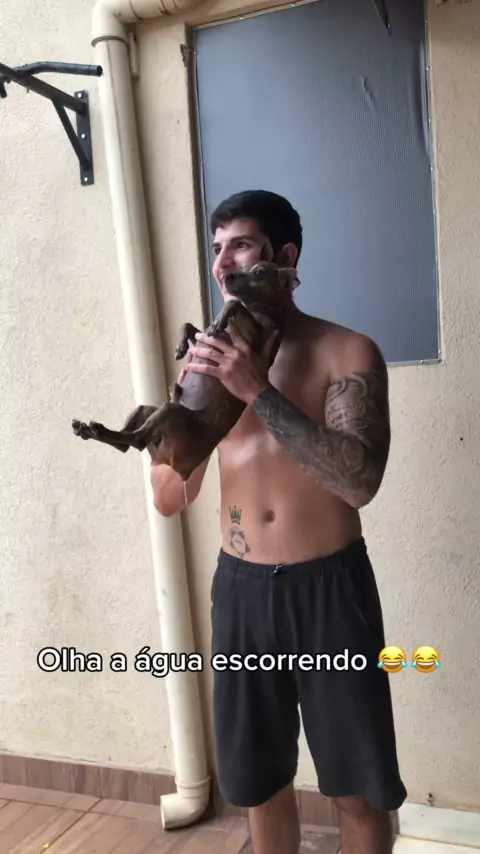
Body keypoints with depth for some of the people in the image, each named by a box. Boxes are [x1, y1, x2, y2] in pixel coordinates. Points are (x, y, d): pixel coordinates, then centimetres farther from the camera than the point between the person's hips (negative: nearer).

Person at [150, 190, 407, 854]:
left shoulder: (348, 352, -6)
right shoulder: (210, 359, 5)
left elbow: (360, 480, -21)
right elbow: (169, 500, 5)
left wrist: (259, 391, -25)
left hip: (330, 588, -3)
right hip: (240, 590, 4)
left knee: (357, 790, 11)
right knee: (260, 785, 17)